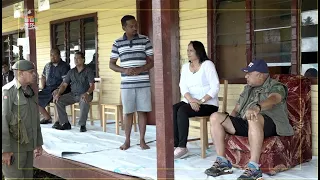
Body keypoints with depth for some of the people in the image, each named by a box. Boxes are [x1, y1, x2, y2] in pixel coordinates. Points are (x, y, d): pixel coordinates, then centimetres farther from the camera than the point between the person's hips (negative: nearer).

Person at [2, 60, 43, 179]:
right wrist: (5, 150, -21)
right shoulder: (7, 91, -13)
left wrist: (38, 143, 17)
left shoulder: (29, 91, 13)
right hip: (13, 148, -8)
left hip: (27, 146, 8)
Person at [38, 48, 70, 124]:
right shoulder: (48, 65, 18)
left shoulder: (64, 66, -5)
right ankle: (47, 117, 11)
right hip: (48, 89, 8)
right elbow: (43, 77, 29)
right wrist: (43, 88, 13)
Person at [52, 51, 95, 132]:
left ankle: (82, 125, -26)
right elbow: (64, 85, 10)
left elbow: (92, 86, -11)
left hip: (84, 95, -5)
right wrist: (58, 93, -9)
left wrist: (87, 93, -32)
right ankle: (65, 123, -8)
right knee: (59, 100, -16)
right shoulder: (71, 72, 13)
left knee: (84, 101, -39)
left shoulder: (88, 71, -2)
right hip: (72, 94, 5)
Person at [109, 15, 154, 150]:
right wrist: (124, 70, -12)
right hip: (126, 84, 1)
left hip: (143, 83, 0)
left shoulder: (145, 40, 1)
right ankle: (127, 141, 16)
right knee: (128, 112, 5)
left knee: (142, 111, 4)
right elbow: (111, 64, 6)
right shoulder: (117, 43, 4)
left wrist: (139, 70, -15)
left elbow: (152, 61, 2)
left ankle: (142, 140, 14)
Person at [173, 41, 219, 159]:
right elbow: (183, 87, 2)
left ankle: (182, 147, -25)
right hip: (190, 102, 6)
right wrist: (191, 100, -17)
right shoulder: (185, 67, 15)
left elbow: (215, 87, -13)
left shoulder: (207, 64, -4)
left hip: (208, 104, -6)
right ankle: (176, 145, -24)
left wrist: (201, 101, -21)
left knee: (182, 111, -30)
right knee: (172, 110, -23)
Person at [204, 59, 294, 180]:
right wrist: (229, 123, 1)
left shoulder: (275, 86, 2)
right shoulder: (248, 88, 26)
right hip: (245, 123, 7)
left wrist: (257, 107, -45)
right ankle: (222, 162, -13)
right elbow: (237, 109, 23)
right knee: (215, 117, -10)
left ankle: (254, 168, -42)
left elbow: (272, 99, -23)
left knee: (254, 118, -41)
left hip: (268, 124, -7)